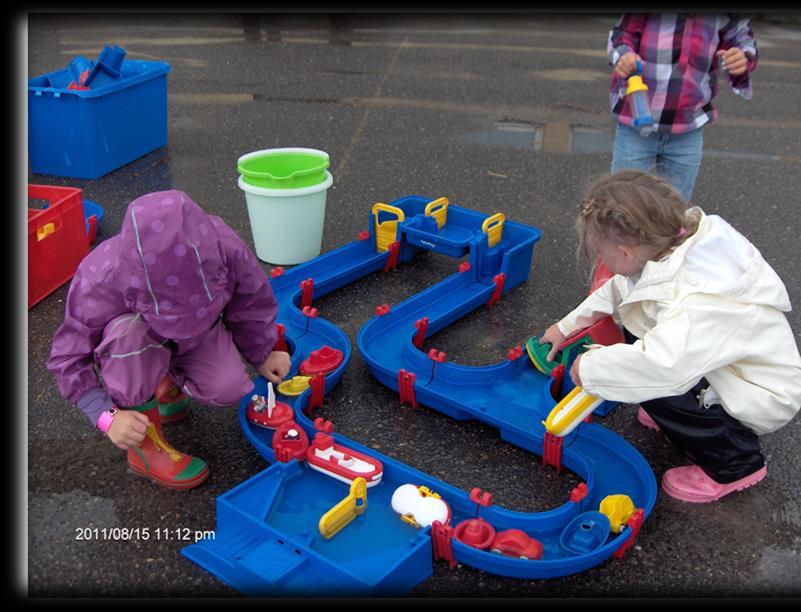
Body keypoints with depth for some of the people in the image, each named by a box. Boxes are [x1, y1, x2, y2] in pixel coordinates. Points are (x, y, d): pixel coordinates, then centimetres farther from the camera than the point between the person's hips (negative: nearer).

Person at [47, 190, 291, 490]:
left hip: (198, 336, 2)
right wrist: (107, 416, -33)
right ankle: (144, 443, -18)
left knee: (229, 389, -24)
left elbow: (252, 303, -10)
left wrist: (261, 355, 0)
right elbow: (69, 355, -24)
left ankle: (169, 380, 12)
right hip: (128, 342, -2)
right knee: (132, 331, -38)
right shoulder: (100, 280, -38)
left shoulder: (226, 251, -33)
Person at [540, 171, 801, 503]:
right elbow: (617, 290, 8)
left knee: (648, 380, -27)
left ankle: (735, 463, -5)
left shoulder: (702, 299, -38)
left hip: (760, 398, -8)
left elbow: (663, 365, -53)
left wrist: (590, 367, -36)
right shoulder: (674, 243, -10)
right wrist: (568, 325, 10)